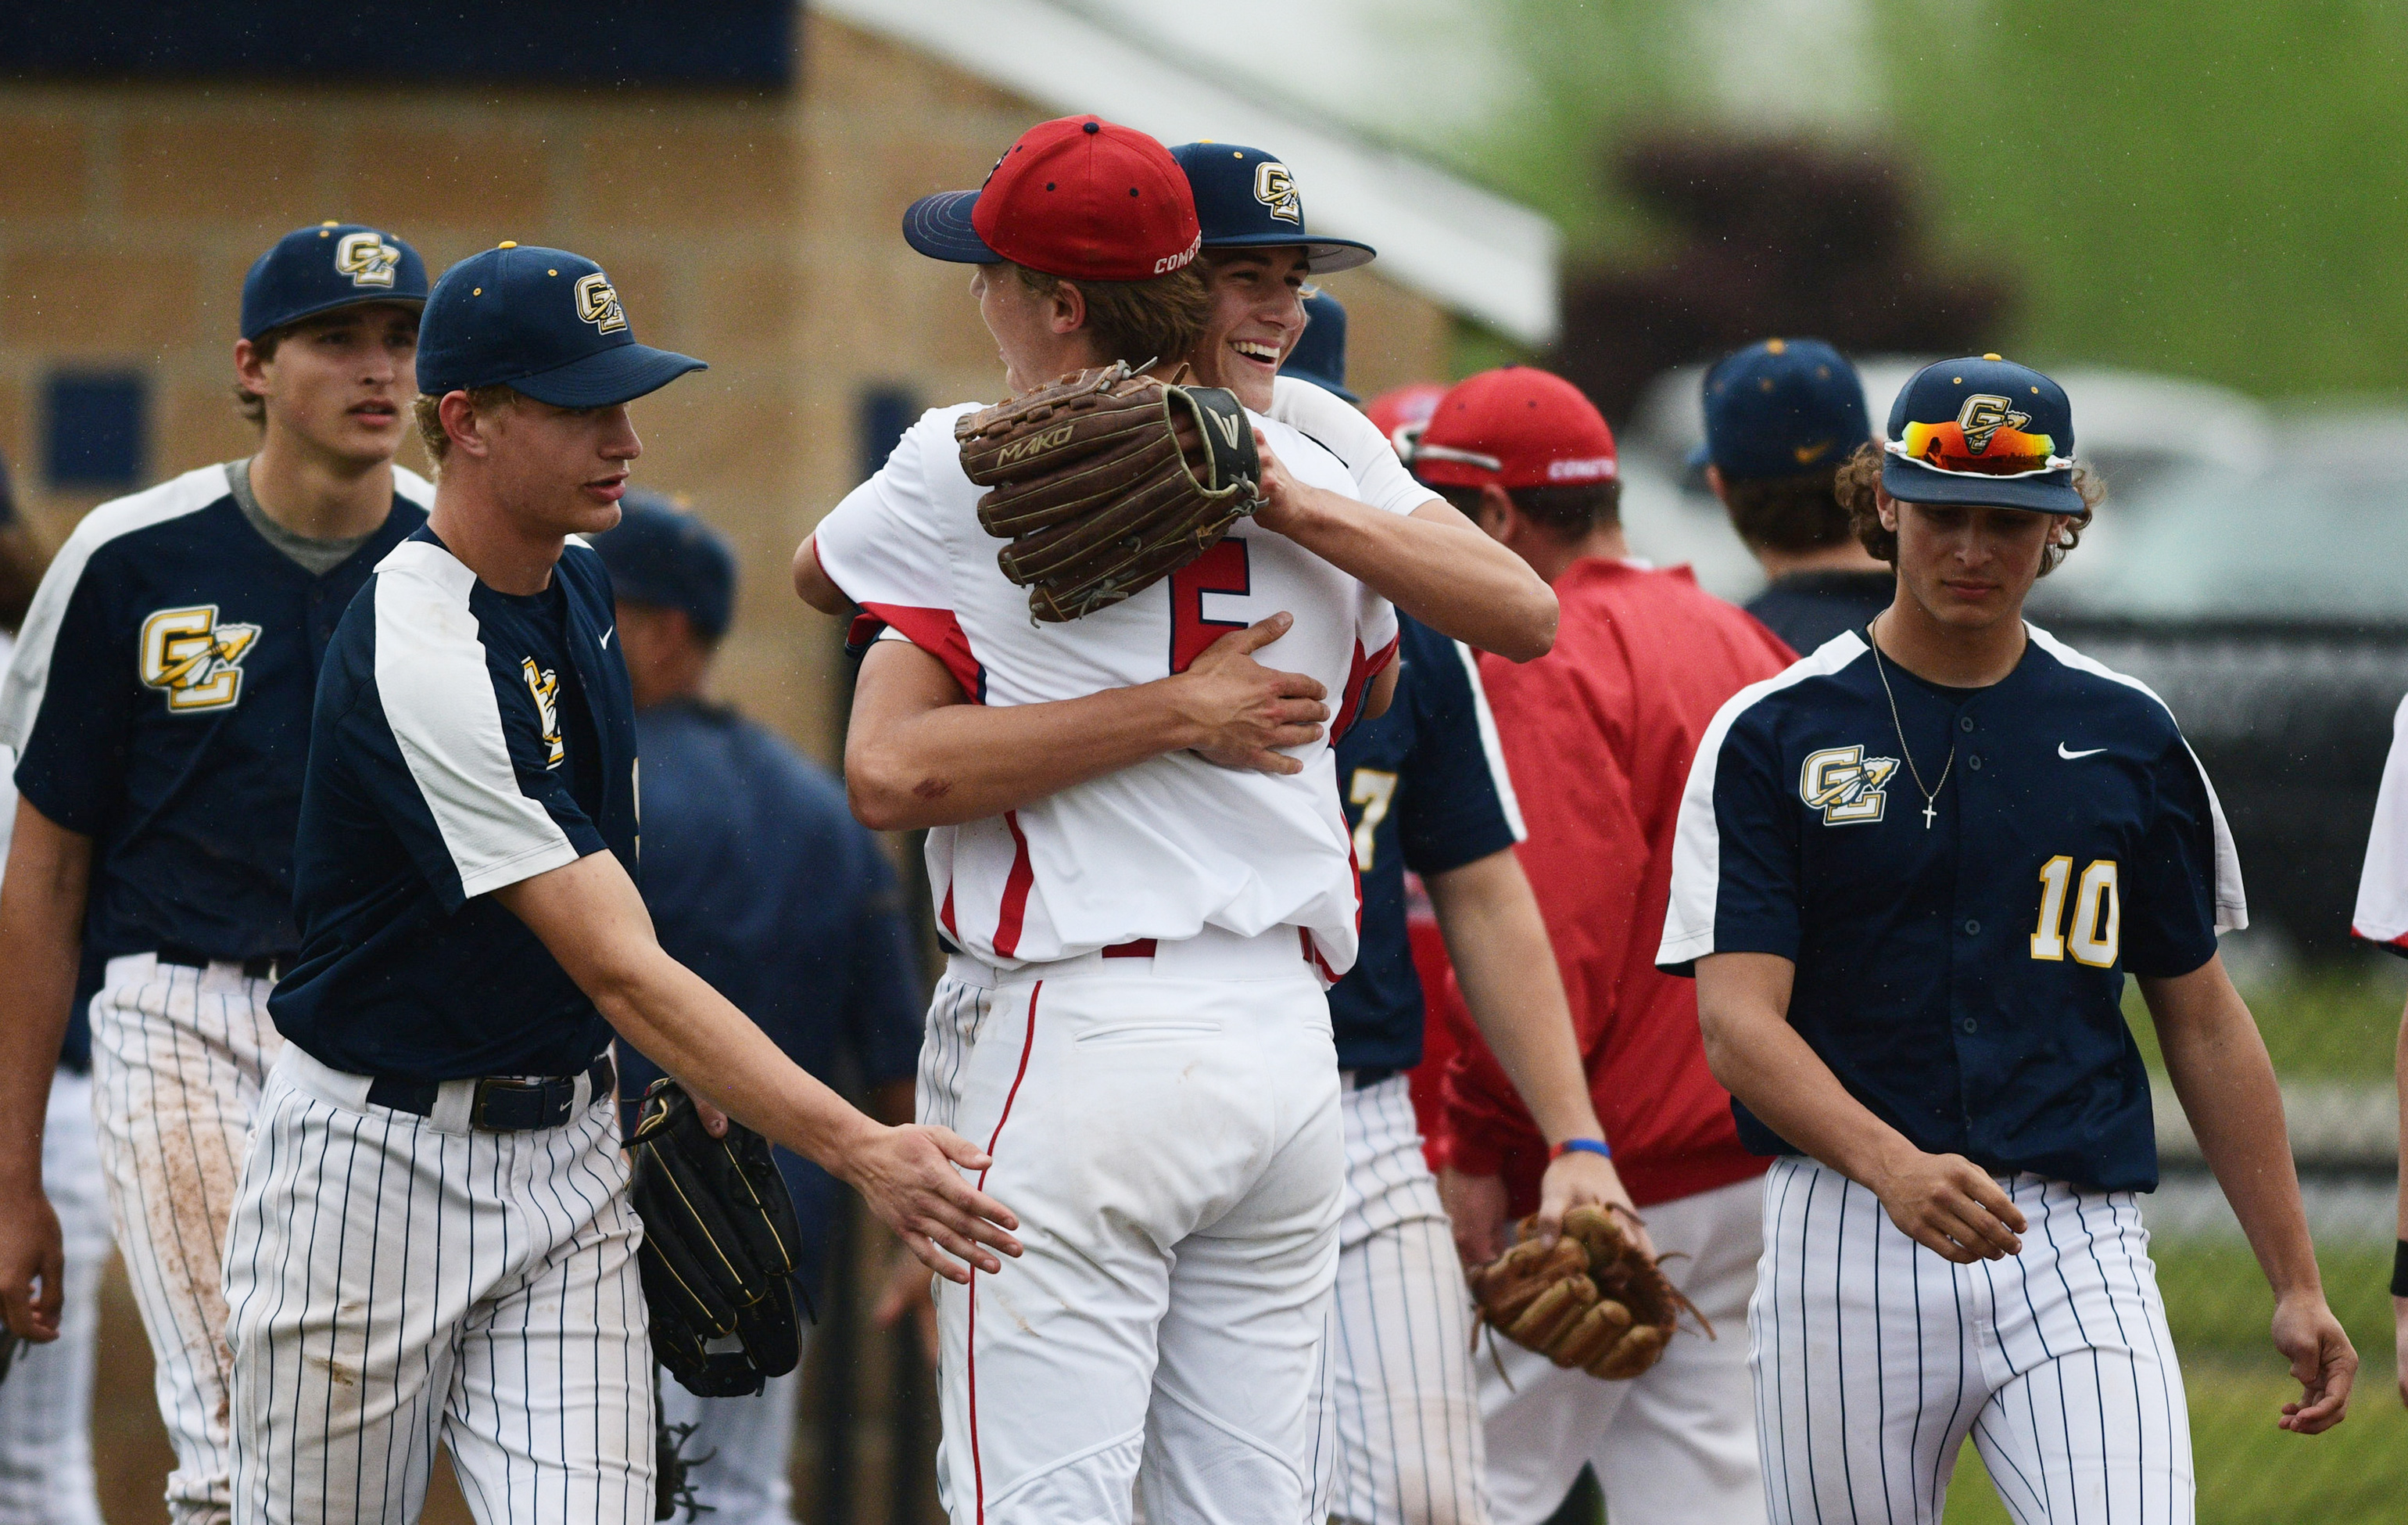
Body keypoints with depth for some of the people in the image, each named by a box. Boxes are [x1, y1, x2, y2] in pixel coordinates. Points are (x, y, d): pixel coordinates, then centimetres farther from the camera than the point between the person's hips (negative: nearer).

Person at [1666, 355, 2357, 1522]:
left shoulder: (2128, 737, 11)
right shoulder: (1773, 736, 2)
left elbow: (2203, 1023, 15)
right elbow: (1736, 1020, -8)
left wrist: (2296, 1286, 10)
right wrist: (1893, 1166, -27)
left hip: (2080, 1249, 1)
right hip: (1846, 1241, -1)